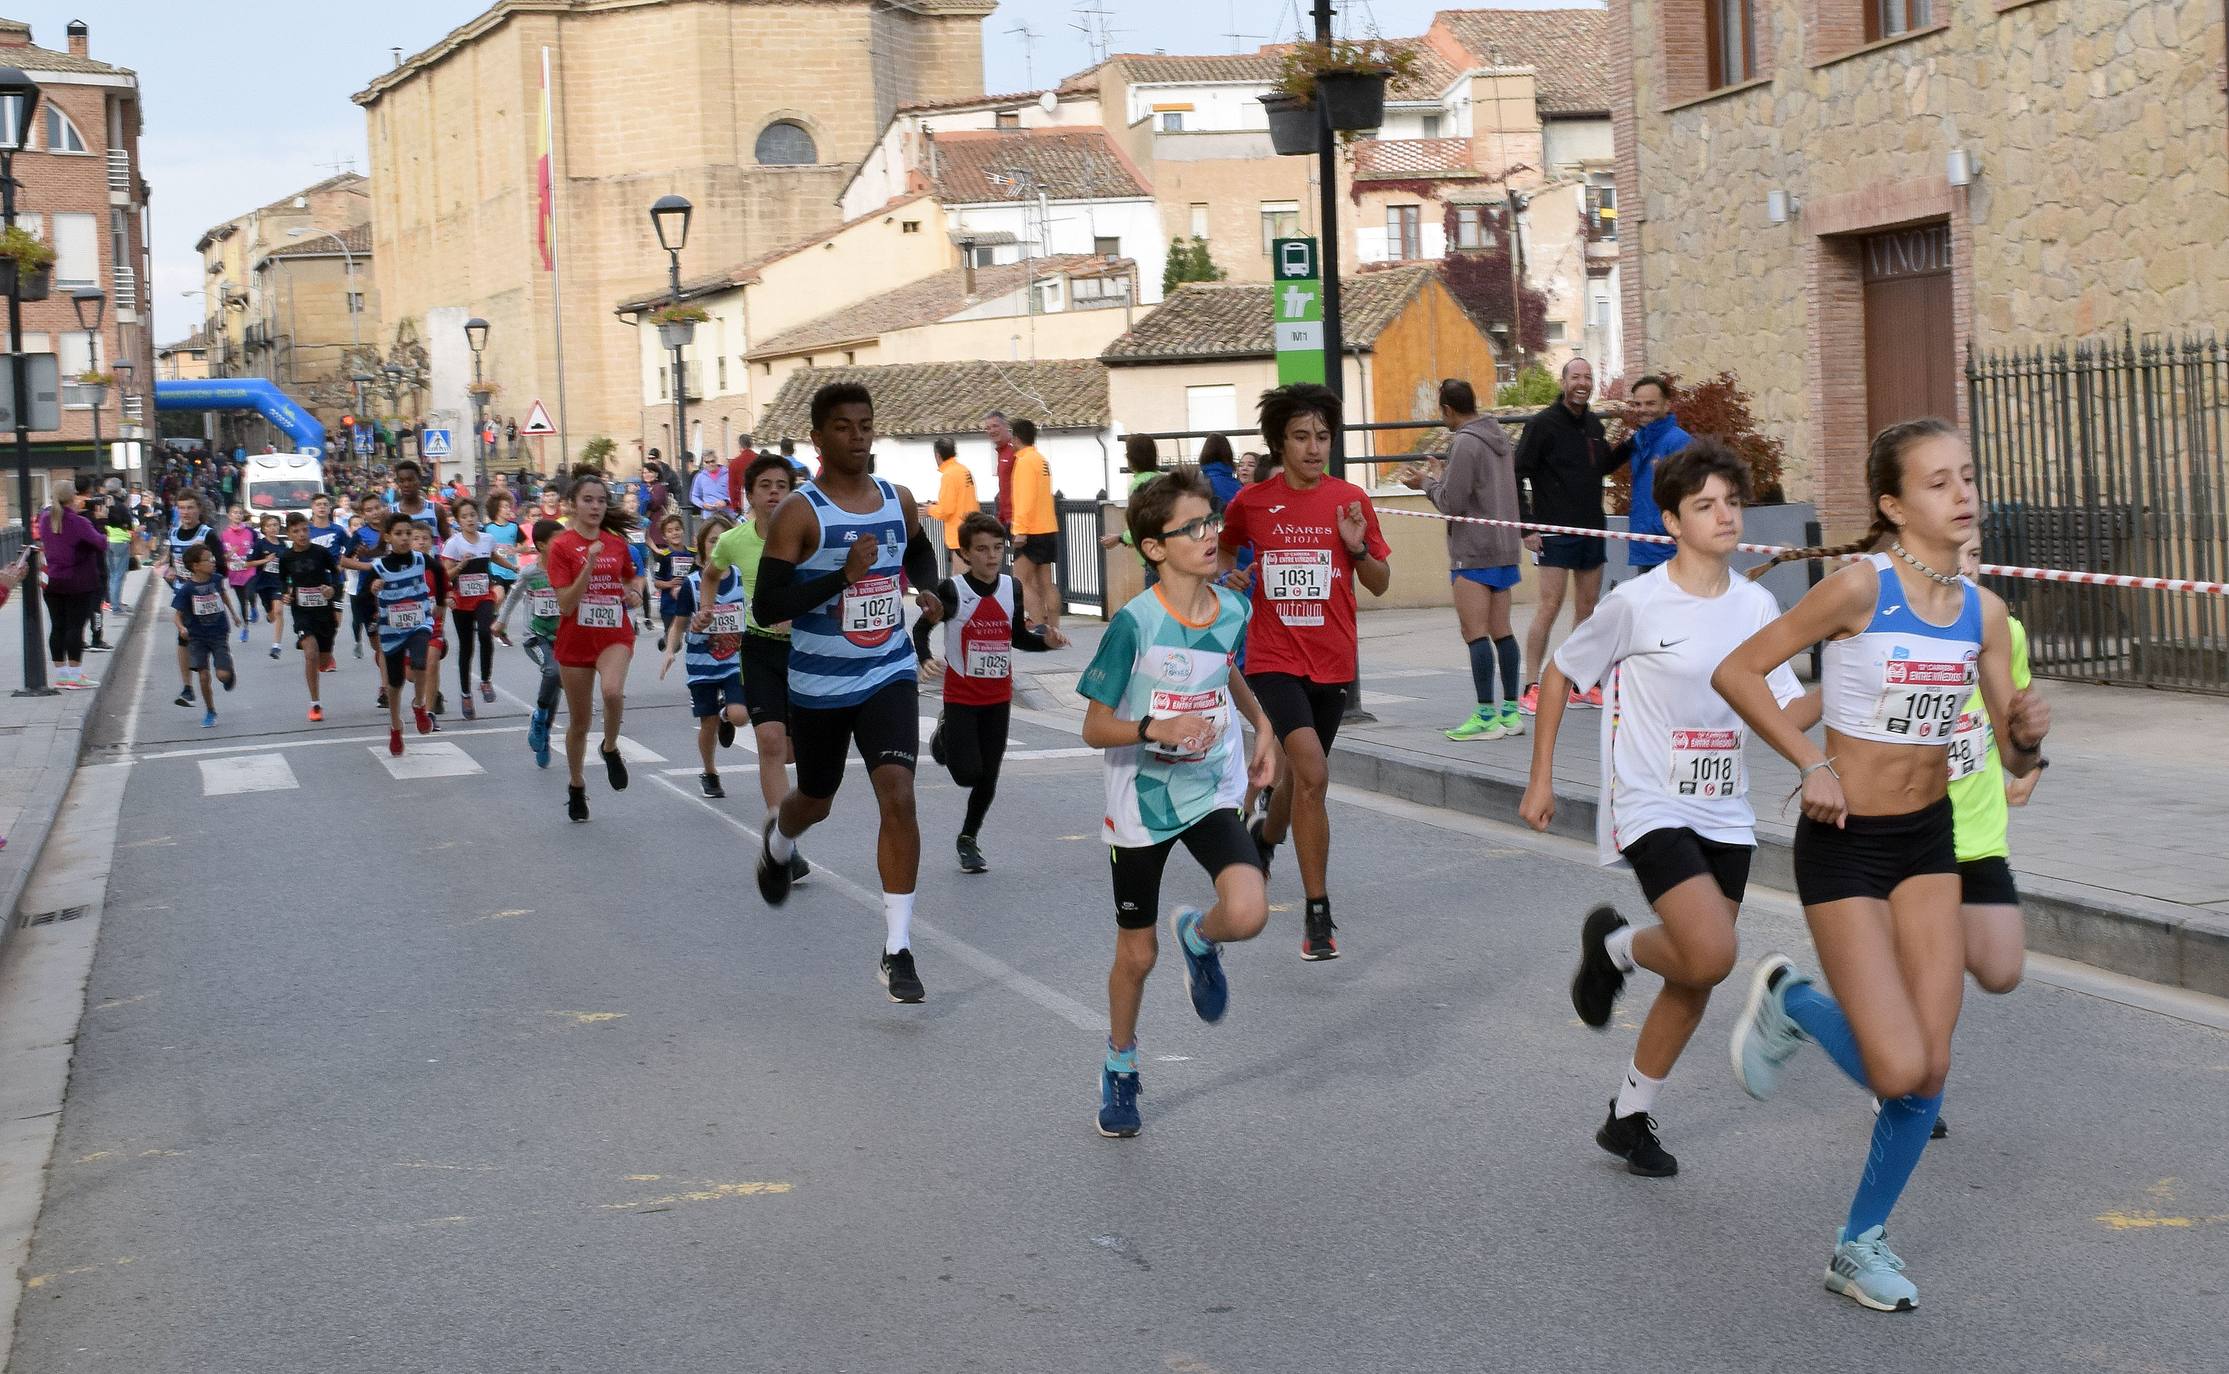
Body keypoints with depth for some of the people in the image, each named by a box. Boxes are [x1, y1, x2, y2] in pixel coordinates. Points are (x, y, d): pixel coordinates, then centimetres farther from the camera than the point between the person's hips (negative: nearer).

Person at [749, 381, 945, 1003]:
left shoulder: (899, 501, 1)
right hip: (819, 685, -2)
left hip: (888, 676, 2)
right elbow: (766, 606, -20)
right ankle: (777, 842, 58)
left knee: (898, 797, -16)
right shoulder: (800, 512, -14)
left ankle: (897, 951, -11)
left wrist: (928, 590, 3)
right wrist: (844, 575, -28)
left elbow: (920, 552, 24)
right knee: (815, 800, 18)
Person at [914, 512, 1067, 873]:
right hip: (961, 697, -4)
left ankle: (969, 838, 28)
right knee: (967, 773, -8)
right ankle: (946, 736, 26)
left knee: (988, 778, 6)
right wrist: (925, 658, -21)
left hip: (998, 698, 4)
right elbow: (921, 628, -3)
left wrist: (1047, 641, -5)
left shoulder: (1011, 588, 0)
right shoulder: (952, 590, -14)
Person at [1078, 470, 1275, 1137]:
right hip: (1142, 801, -3)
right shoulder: (1134, 623, -19)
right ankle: (1119, 1066, 37)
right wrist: (1155, 729, -30)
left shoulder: (1233, 609, -4)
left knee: (1247, 914, -23)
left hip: (1213, 793, 3)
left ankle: (1199, 936, 14)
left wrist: (1262, 724, 12)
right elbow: (1095, 727, -14)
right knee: (1137, 952, 10)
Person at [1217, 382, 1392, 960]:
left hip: (1332, 664, 3)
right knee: (1312, 774, -21)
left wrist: (1358, 548, -14)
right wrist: (1230, 573, -1)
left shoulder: (1351, 500, -1)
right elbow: (1225, 547, 20)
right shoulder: (1250, 502, -2)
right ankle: (1318, 915, -16)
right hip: (1273, 660, -3)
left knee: (1298, 774, 18)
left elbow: (1380, 585, 4)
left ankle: (1265, 835, 54)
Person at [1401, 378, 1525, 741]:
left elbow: (1452, 503, -15)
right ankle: (1510, 711, 13)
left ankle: (1485, 715, -9)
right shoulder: (1500, 437, 13)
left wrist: (1428, 483, 3)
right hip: (1504, 548, 9)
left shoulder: (1465, 443, -14)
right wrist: (1441, 477, 19)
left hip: (1473, 552, -9)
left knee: (1474, 632, -7)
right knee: (1501, 631, 11)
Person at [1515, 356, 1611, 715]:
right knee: (1549, 606, -11)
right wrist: (1526, 524, -13)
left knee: (1588, 608, 10)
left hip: (1592, 530, 7)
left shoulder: (1594, 424, 12)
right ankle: (1532, 689, -8)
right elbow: (1517, 474, -8)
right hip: (1555, 532, -7)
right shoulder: (1543, 424, -8)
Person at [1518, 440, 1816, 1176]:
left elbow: (1787, 713, 4)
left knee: (1696, 980, 9)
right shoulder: (1636, 603, -11)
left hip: (1725, 813, 6)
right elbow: (1559, 673, 1)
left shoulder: (1757, 605, 4)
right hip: (1650, 806, -6)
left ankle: (1629, 1118, 26)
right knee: (1711, 954, -22)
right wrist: (1540, 779, 1)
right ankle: (1614, 945, 11)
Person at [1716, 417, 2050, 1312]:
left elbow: (2015, 760, 4)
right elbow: (1735, 673, -13)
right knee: (1897, 1070, -13)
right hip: (1845, 842, -6)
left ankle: (1861, 1245, 23)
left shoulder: (1982, 611, 0)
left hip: (1929, 840, 6)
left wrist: (2028, 735, -18)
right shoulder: (1861, 585, -17)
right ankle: (1789, 1003, 19)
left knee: (1930, 1072, 3)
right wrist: (1811, 764, -18)